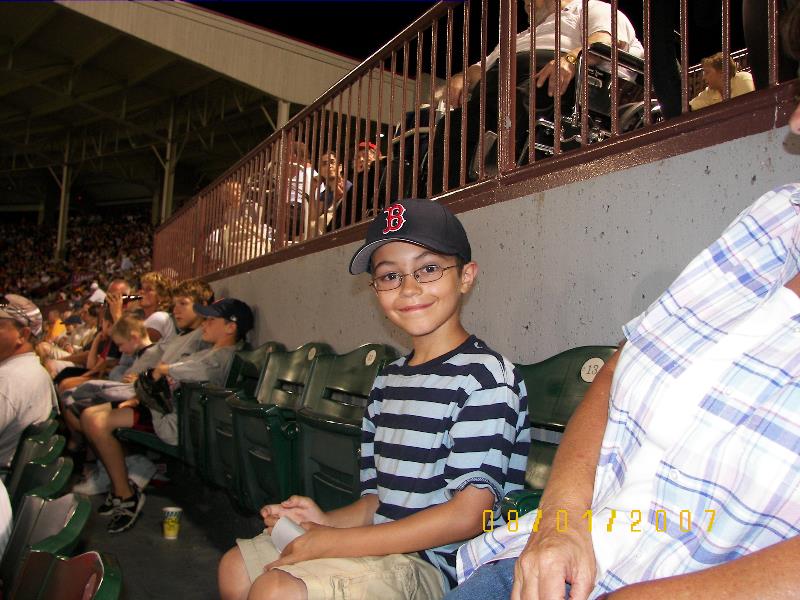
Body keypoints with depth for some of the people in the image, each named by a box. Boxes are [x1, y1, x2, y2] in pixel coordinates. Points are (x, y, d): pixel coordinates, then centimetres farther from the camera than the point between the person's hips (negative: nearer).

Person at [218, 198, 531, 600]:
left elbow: (466, 517, -21)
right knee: (236, 567, 14)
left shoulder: (486, 376, -16)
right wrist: (327, 521, -7)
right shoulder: (387, 382, 11)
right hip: (380, 547, 8)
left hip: (432, 563, -8)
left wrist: (333, 542, -19)